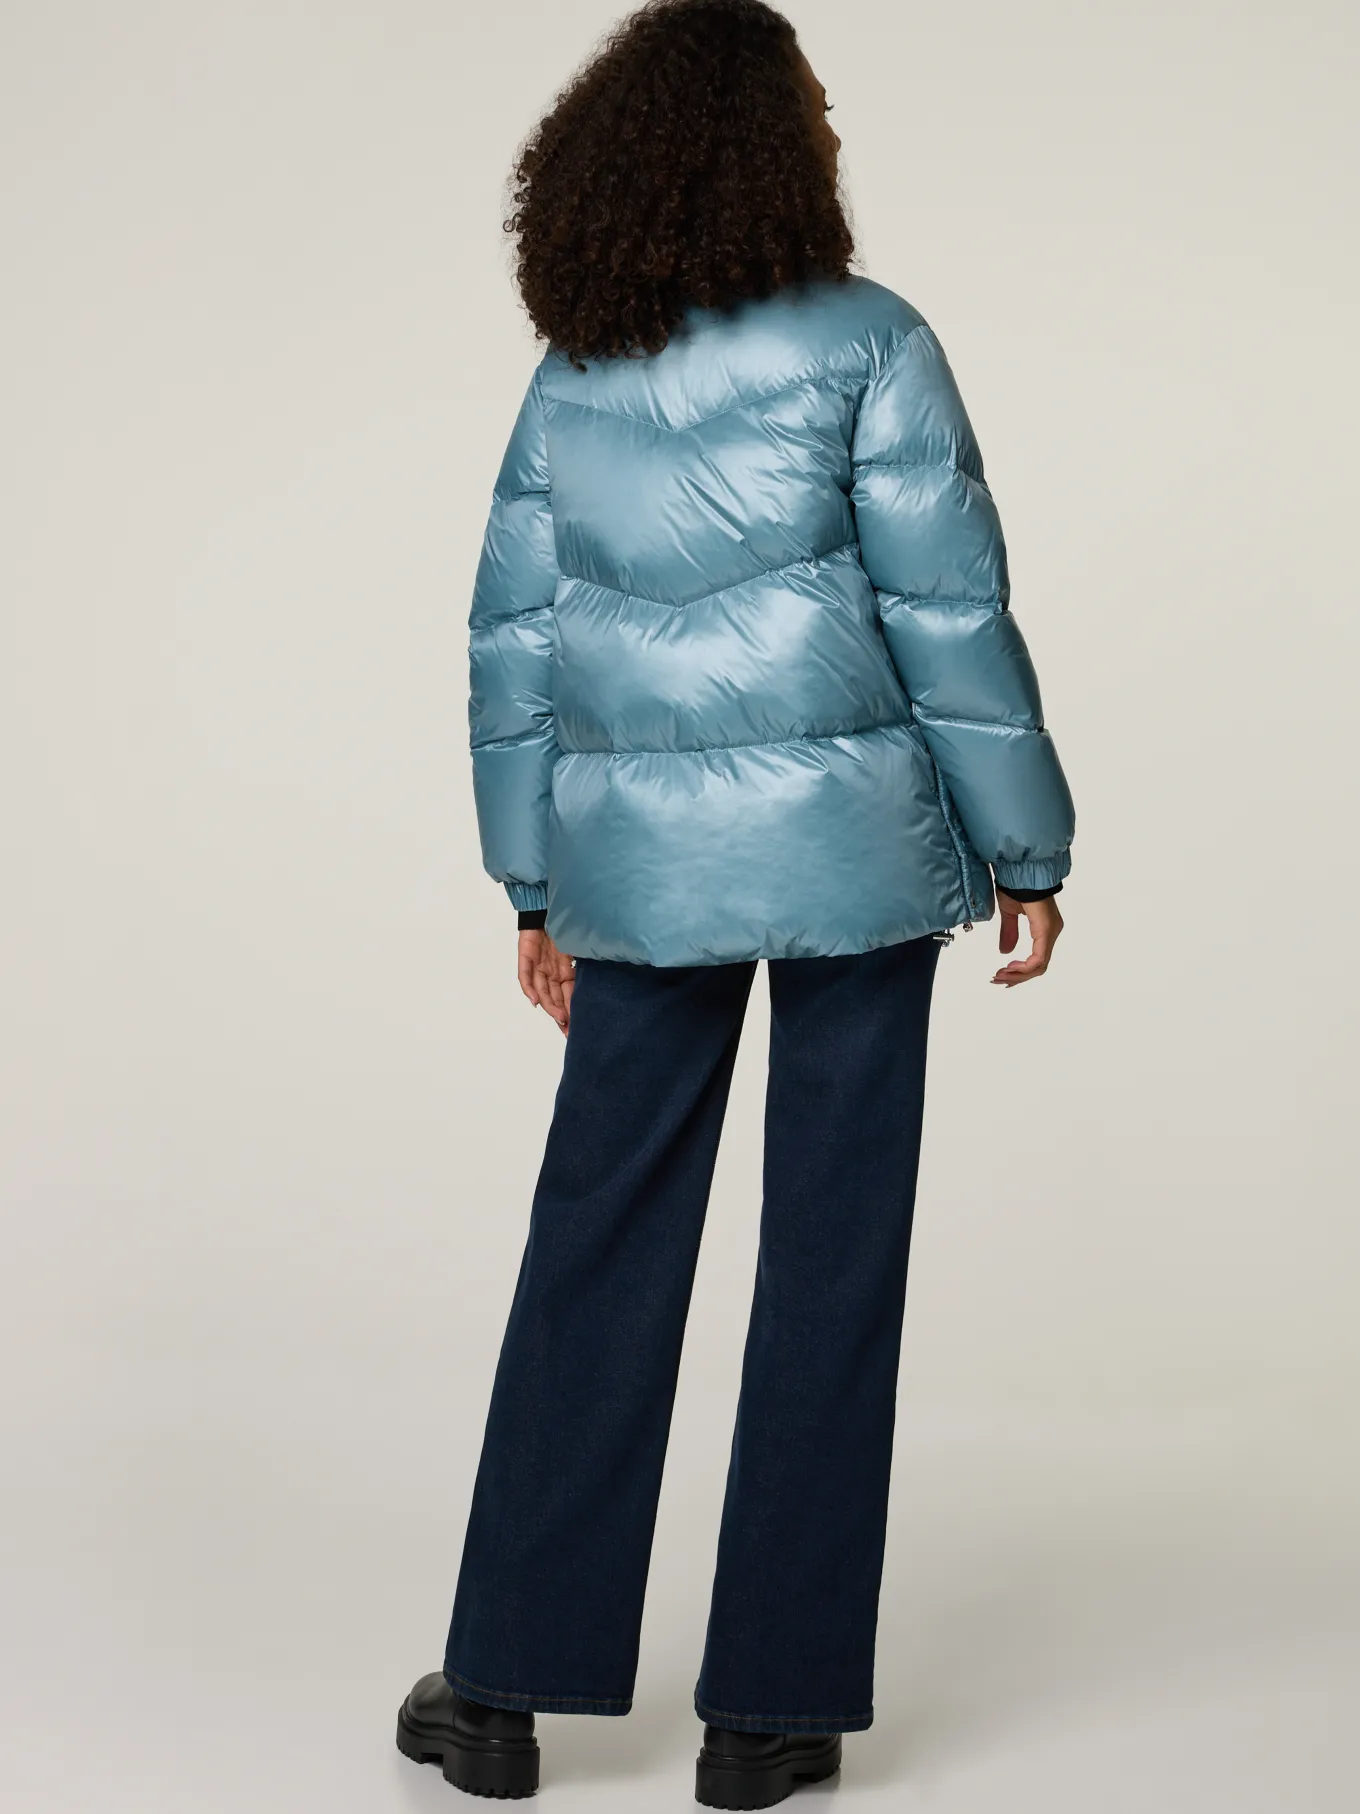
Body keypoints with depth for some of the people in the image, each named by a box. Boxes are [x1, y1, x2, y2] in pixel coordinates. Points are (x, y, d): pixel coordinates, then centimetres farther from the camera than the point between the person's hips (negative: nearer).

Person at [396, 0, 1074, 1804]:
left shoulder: (572, 380, 6)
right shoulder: (868, 346, -8)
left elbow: (514, 641, 8)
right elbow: (950, 613, -9)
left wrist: (538, 882, 15)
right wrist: (1025, 847, -1)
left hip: (641, 856, 4)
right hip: (852, 842, -4)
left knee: (599, 1247, 11)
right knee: (832, 1254, 6)